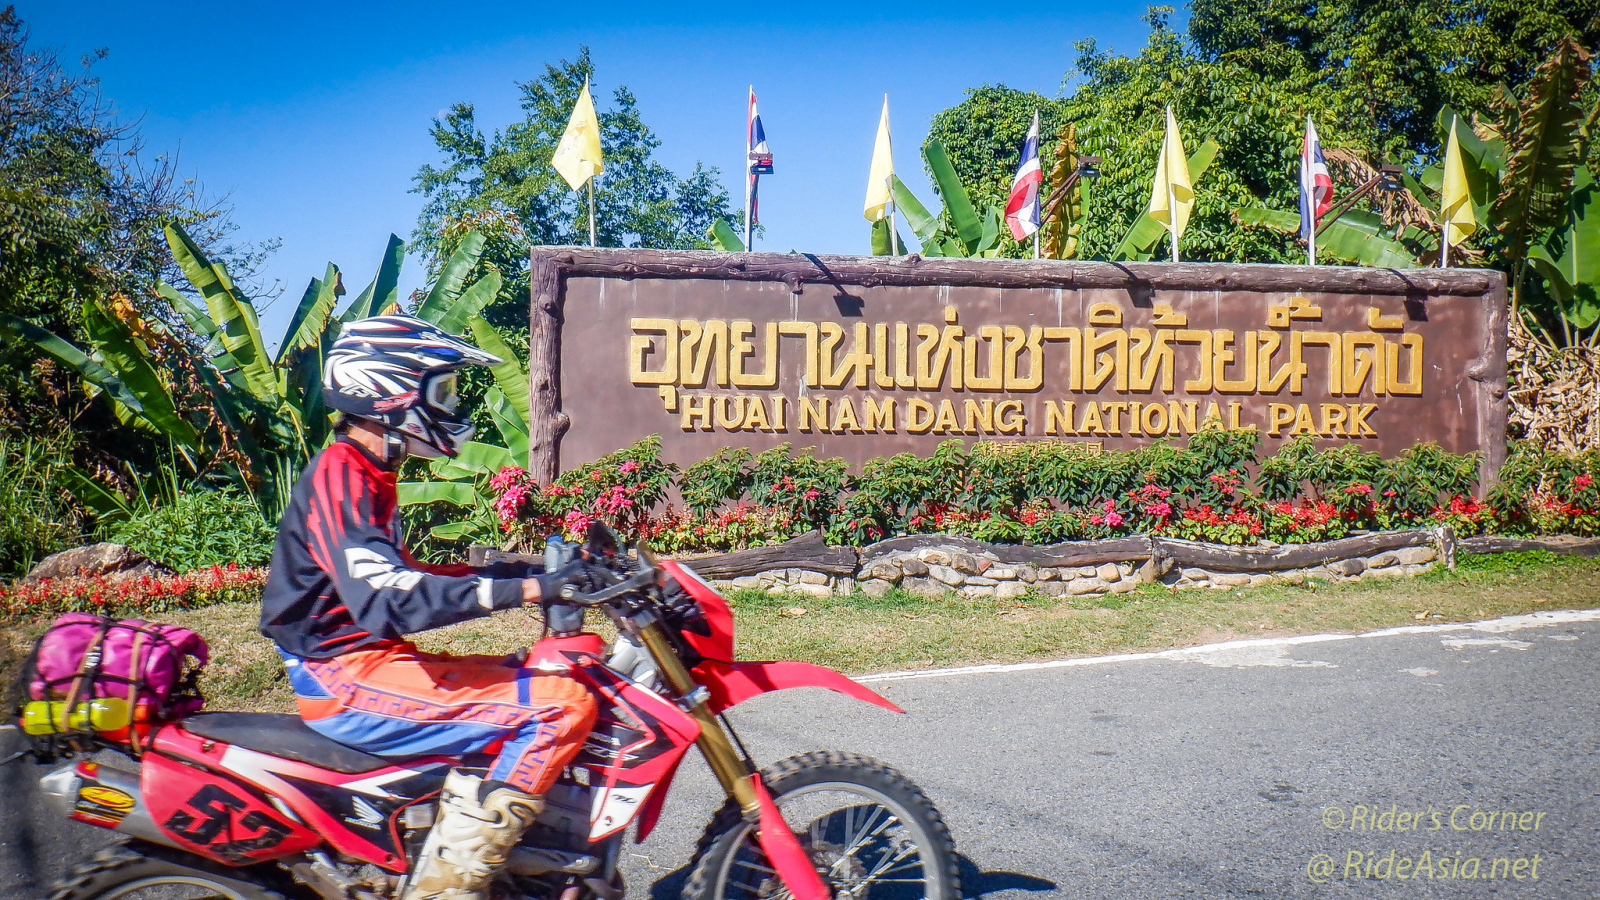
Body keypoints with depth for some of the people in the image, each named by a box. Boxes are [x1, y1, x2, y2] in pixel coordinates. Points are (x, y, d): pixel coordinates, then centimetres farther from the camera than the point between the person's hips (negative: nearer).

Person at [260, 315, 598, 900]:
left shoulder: (363, 473, 16)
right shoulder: (339, 474, -16)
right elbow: (388, 599, -31)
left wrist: (501, 571, 14)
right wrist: (525, 590, -34)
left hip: (364, 661, 10)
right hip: (349, 680, -10)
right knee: (560, 707, -19)